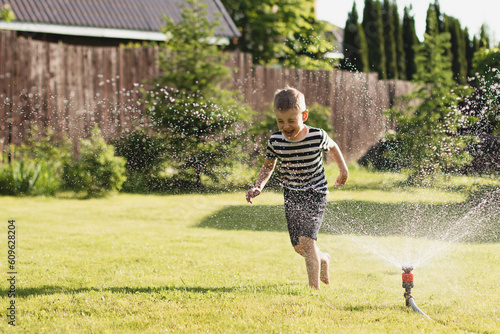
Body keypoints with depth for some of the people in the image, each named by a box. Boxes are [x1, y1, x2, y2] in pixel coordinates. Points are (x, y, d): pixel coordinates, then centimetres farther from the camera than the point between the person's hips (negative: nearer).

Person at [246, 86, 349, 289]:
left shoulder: (317, 137, -17)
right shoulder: (275, 141, -11)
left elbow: (332, 147, 6)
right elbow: (268, 166, 5)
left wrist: (343, 170, 14)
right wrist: (258, 186, -10)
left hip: (315, 194, -4)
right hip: (291, 195, 4)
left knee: (306, 239, -21)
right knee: (298, 247, 9)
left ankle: (314, 287, -14)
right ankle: (322, 260, 42)